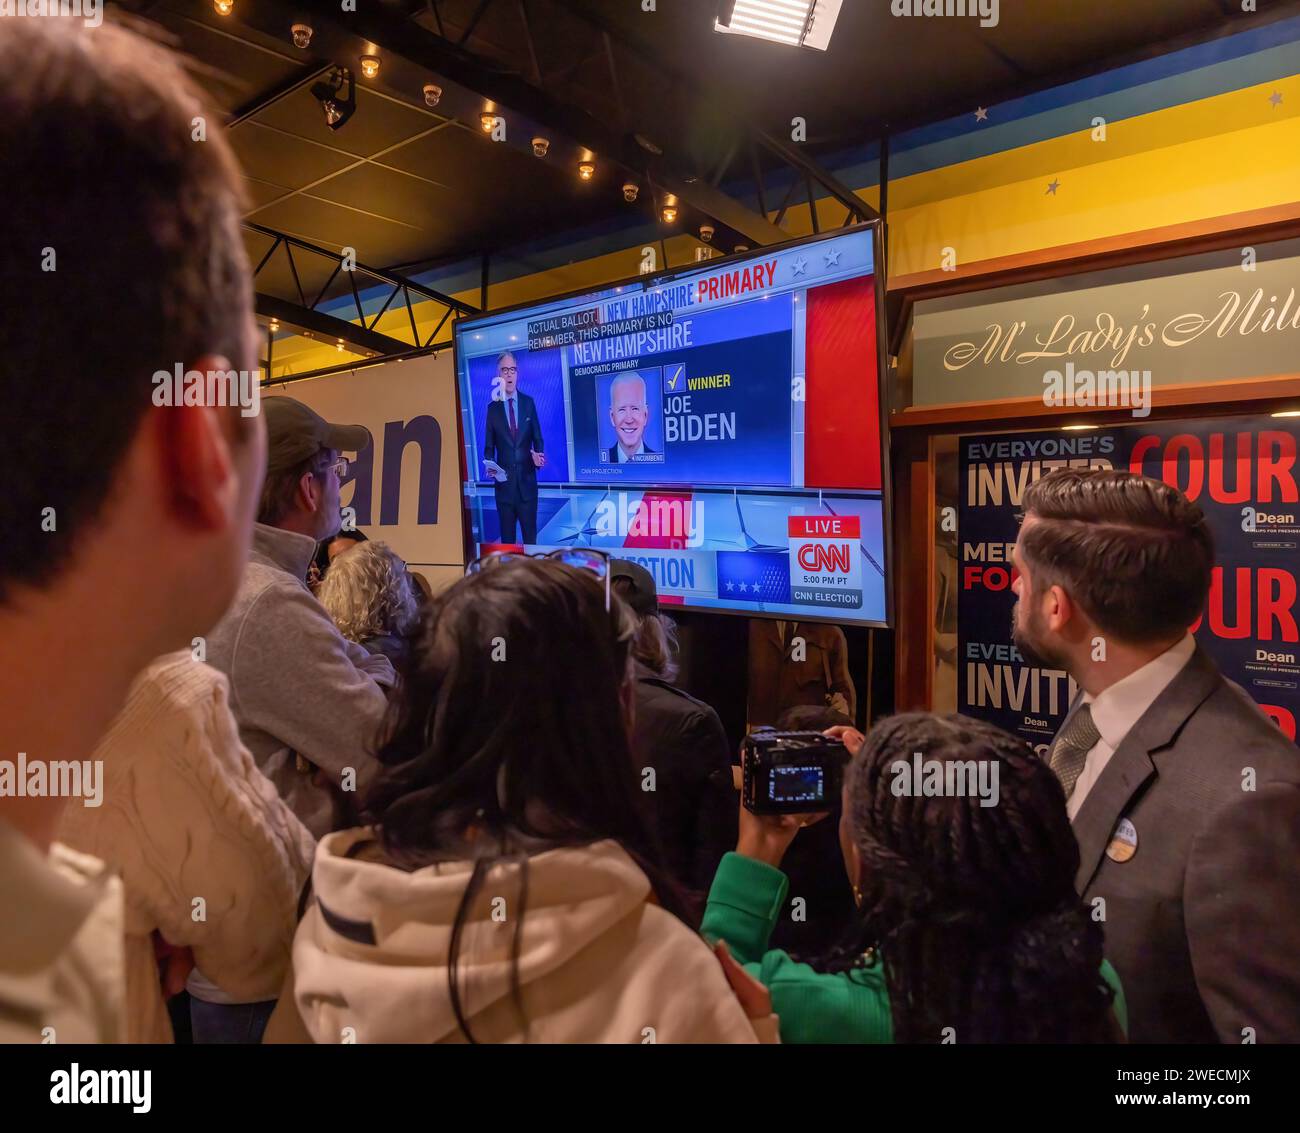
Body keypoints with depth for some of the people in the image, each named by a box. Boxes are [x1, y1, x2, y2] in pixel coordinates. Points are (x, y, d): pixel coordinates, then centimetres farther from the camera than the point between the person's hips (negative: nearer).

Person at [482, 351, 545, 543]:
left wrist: (539, 455, -12)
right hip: (504, 482, 0)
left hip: (527, 481, 0)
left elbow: (538, 438, 8)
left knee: (530, 534, 3)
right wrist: (491, 466, -13)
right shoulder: (493, 408, 4)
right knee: (507, 537, 6)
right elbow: (489, 447, 7)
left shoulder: (529, 403, 6)